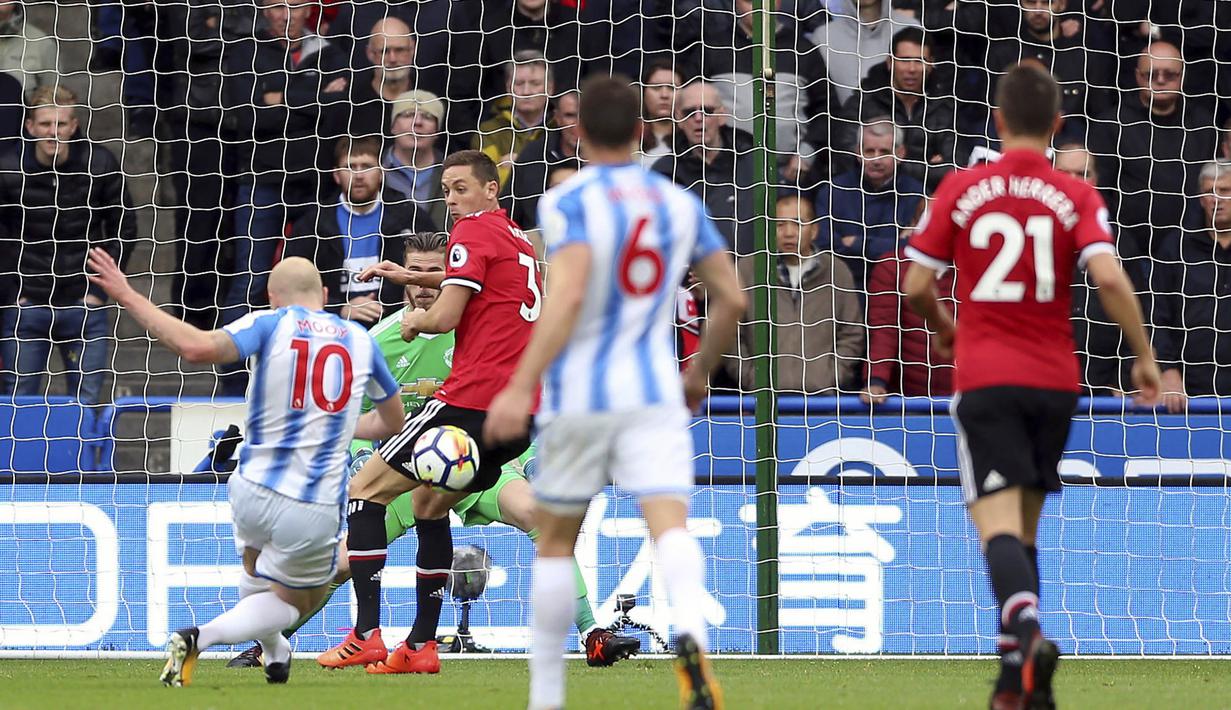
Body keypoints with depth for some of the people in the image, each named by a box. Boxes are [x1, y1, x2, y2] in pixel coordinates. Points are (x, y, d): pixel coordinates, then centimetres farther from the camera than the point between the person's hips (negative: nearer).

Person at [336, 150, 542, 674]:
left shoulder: (474, 230, -6)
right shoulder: (518, 239, 21)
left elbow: (445, 316, -14)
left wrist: (416, 321, 7)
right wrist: (413, 278, 36)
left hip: (473, 399, -9)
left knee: (366, 490, -1)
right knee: (429, 503, 24)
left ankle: (368, 633, -11)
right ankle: (422, 644, 17)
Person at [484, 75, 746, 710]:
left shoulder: (567, 202, -7)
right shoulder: (680, 204, 9)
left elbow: (569, 295, -21)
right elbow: (731, 300, 11)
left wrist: (520, 387, -23)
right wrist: (701, 372, 27)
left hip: (577, 395, -2)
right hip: (654, 392, 2)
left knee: (556, 539, 14)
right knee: (670, 525, -12)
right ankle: (690, 634, -43)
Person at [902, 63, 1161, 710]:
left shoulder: (960, 189, 0)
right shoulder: (1076, 197, 0)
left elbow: (917, 286, 1)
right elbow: (1109, 278, -14)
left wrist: (943, 330, 22)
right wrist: (1144, 358, -3)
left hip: (985, 381, -2)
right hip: (1054, 381, 2)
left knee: (999, 525, -10)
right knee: (1023, 527, 16)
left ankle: (1029, 631, -37)